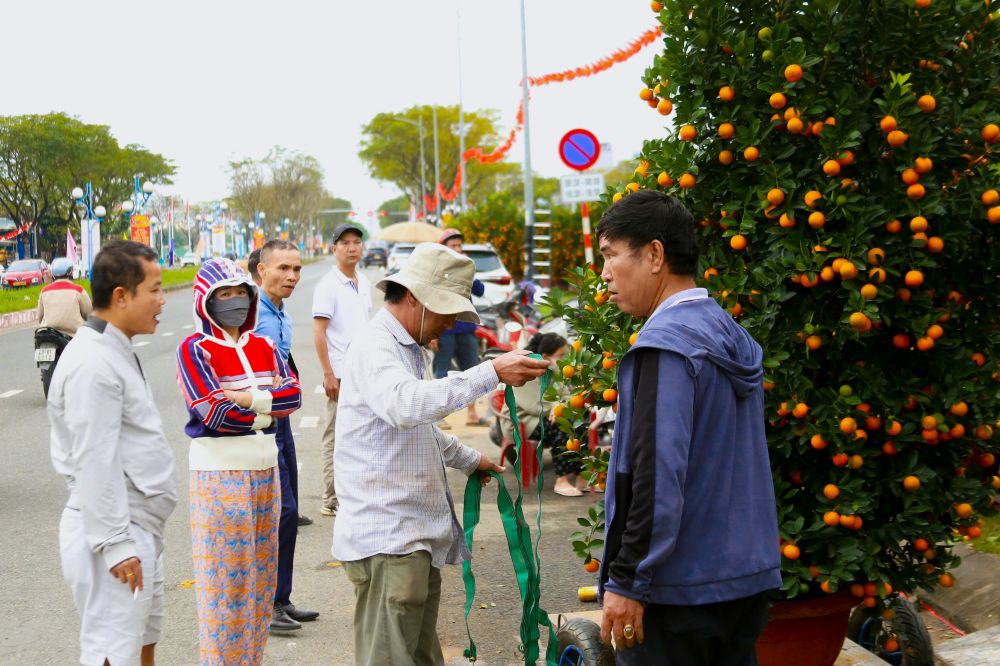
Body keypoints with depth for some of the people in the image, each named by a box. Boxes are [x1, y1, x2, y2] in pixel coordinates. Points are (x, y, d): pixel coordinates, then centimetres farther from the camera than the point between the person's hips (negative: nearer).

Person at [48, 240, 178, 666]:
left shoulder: (115, 352, 13)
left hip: (140, 531, 11)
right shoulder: (93, 364, -20)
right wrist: (116, 544, -23)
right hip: (116, 536, -11)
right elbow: (95, 464, -23)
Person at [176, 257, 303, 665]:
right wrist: (267, 407, -7)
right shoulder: (194, 350, -9)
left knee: (261, 570, 13)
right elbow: (213, 412, -18)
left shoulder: (264, 347, 10)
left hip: (265, 468, 7)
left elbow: (293, 394, -2)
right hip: (219, 472, -7)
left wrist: (249, 398, -16)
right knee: (225, 576, -2)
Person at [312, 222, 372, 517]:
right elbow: (319, 331, -13)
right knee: (336, 438, 0)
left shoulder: (364, 283, 11)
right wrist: (328, 374, -18)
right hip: (341, 374, -7)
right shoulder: (328, 285, -11)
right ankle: (332, 500, 7)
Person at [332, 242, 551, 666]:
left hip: (418, 535, 10)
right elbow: (407, 405, -35)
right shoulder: (374, 348, -14)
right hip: (386, 539, -10)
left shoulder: (409, 350, 19)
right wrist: (492, 373, -40)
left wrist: (468, 459, 40)